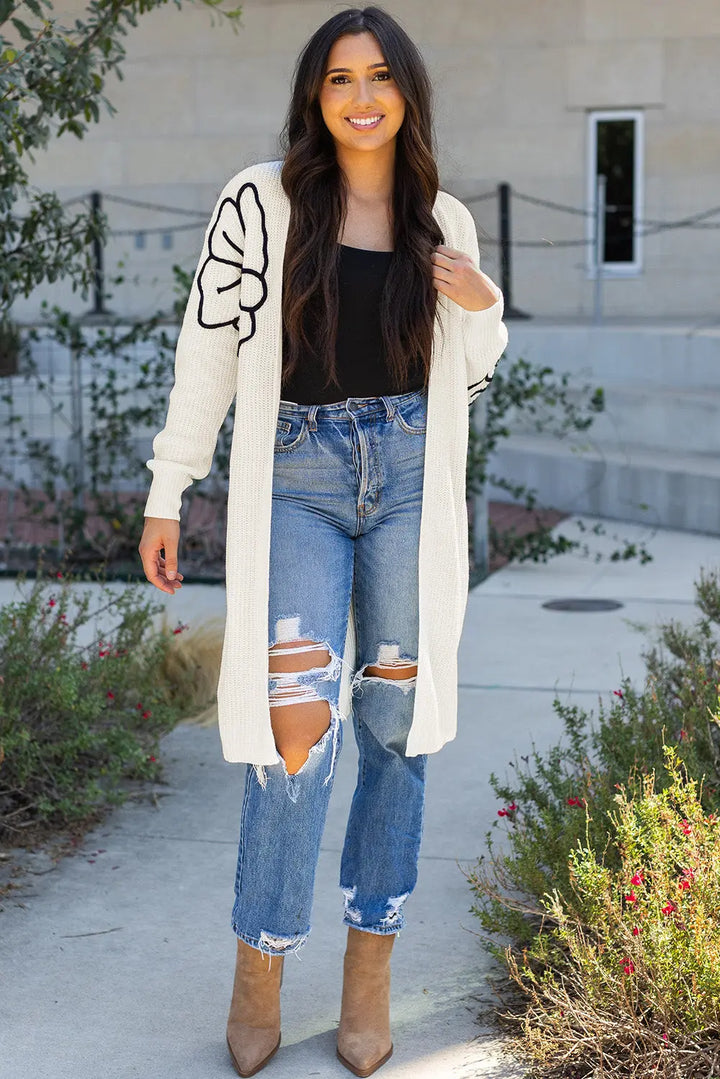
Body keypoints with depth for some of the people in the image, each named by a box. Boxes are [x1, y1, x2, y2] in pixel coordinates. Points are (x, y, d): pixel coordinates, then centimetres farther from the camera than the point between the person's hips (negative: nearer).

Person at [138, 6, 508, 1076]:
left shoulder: (445, 220, 8)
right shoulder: (262, 199, -1)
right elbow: (209, 348, 0)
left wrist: (485, 312, -5)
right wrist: (167, 493, -1)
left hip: (410, 477, 3)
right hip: (297, 478, -3)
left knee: (395, 720, 5)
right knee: (299, 724, -12)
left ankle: (371, 963, 19)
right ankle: (259, 962, 8)